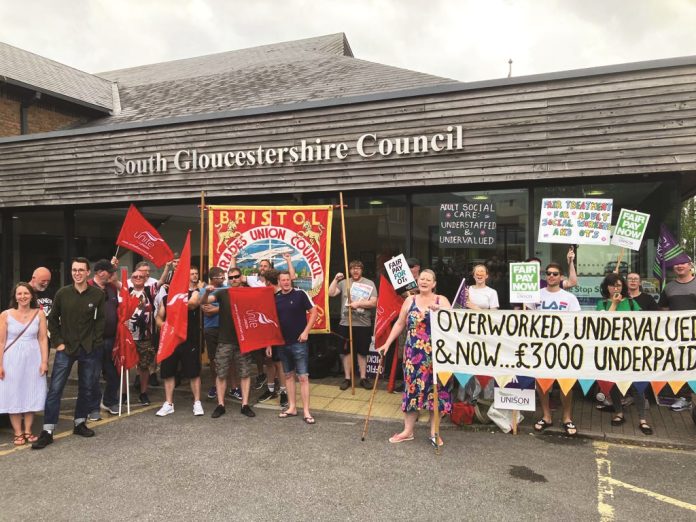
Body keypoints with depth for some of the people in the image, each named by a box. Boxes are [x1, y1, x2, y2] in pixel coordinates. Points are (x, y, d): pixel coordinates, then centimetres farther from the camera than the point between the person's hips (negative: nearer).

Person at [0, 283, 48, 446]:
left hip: (33, 359, 1)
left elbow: (43, 339, 0)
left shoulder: (39, 314, 0)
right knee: (13, 395, 3)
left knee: (31, 394, 6)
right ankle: (18, 433, 13)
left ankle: (28, 431, 17)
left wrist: (44, 361, -6)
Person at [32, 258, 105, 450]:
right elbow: (52, 319, 6)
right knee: (55, 389, -3)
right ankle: (47, 431, 4)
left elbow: (101, 320, 2)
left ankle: (80, 423, 27)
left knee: (86, 388, 11)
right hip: (66, 348, 0)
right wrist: (58, 342, 0)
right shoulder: (62, 293, -2)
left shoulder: (98, 294, -4)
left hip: (89, 349, 0)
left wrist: (96, 341, -4)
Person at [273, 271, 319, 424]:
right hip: (282, 342, 5)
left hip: (299, 342, -5)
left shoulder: (300, 294, -7)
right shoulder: (275, 298, 6)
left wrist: (306, 331, -12)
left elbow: (314, 312, -5)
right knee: (288, 375, 13)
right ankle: (292, 408, 23)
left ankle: (306, 411, 2)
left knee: (303, 377, -4)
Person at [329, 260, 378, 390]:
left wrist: (358, 303, -19)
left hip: (363, 324, -2)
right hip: (345, 323, 2)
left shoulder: (369, 283, 1)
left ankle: (363, 378, 21)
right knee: (346, 351, 7)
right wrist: (336, 279, -11)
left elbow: (373, 303, -7)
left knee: (362, 352, 9)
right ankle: (347, 378, 18)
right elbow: (331, 293, -3)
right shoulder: (344, 282, 8)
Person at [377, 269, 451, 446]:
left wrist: (440, 311, -25)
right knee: (413, 388, 4)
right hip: (413, 353, 1)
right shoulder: (410, 300, 9)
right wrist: (387, 343, 6)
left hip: (435, 353, -1)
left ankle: (434, 432, 16)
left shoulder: (441, 300, 3)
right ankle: (408, 430, 16)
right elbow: (399, 324, 10)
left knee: (435, 388, 3)